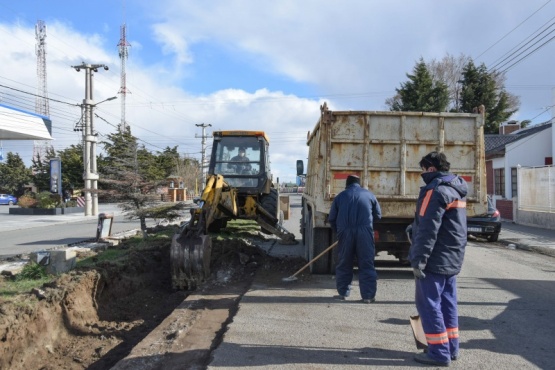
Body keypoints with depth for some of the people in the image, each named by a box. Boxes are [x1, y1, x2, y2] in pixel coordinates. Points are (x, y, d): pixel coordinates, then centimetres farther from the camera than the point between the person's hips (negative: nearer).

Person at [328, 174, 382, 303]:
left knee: (344, 264, 13)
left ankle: (343, 292, 19)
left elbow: (331, 219, 10)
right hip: (365, 232, -1)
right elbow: (378, 215, 14)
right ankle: (368, 295, 6)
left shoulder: (340, 196, 11)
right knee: (367, 264, 5)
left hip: (345, 233, 1)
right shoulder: (369, 194, 10)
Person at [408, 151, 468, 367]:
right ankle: (451, 348, 23)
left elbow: (428, 229, -23)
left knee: (428, 303, -3)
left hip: (435, 259, -10)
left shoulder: (437, 191, -17)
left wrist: (419, 258, -22)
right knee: (447, 302, 15)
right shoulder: (456, 190, 14)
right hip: (452, 258, 10)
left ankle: (439, 353, 1)